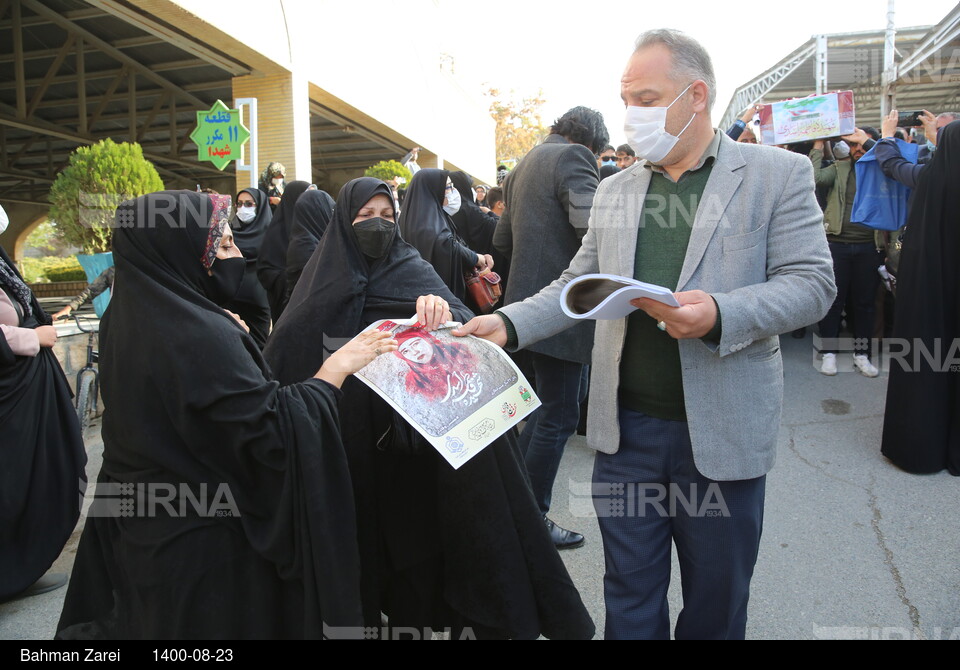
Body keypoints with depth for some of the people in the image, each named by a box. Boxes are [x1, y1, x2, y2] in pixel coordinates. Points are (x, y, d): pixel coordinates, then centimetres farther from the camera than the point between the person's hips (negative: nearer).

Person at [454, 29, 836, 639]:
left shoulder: (778, 174, -2)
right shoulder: (614, 190, 9)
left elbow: (812, 283, -9)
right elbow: (579, 285, 10)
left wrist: (718, 315, -26)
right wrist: (509, 324, -6)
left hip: (722, 432, -3)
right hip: (625, 427, 3)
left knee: (717, 599, 17)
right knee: (630, 594, 16)